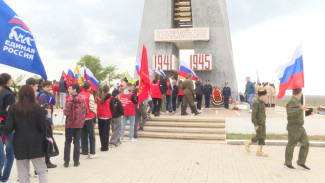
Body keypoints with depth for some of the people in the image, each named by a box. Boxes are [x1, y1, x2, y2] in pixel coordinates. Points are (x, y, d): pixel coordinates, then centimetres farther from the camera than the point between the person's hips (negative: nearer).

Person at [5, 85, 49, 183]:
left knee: (22, 172, 12)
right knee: (42, 171, 10)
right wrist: (48, 115, 4)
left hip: (20, 145, 2)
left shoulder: (13, 109, -4)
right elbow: (43, 127, -10)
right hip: (36, 145, -2)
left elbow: (8, 129, -7)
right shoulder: (38, 108, -10)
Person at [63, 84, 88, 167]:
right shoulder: (82, 99, 2)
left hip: (70, 123, -4)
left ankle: (66, 161, 9)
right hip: (79, 123, 4)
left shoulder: (70, 99, -13)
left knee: (68, 142, 8)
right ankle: (76, 161, 12)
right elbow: (86, 111, 4)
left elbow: (67, 112, -17)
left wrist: (64, 110, 4)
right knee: (77, 142, 10)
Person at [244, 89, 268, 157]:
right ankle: (247, 143, 17)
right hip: (258, 123, -9)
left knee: (263, 136, 7)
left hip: (262, 122, 9)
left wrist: (264, 121, 21)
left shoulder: (262, 102, 11)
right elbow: (253, 114, -19)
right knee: (259, 136, -4)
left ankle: (259, 151, 14)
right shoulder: (256, 103, -17)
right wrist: (255, 124, -20)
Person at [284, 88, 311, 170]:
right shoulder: (292, 102, -16)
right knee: (291, 145, 2)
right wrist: (301, 109, -31)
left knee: (306, 143, 7)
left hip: (300, 127, 9)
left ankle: (301, 162, 17)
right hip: (293, 127, -9)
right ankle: (288, 163, 16)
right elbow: (290, 113, -30)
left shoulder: (297, 102, 14)